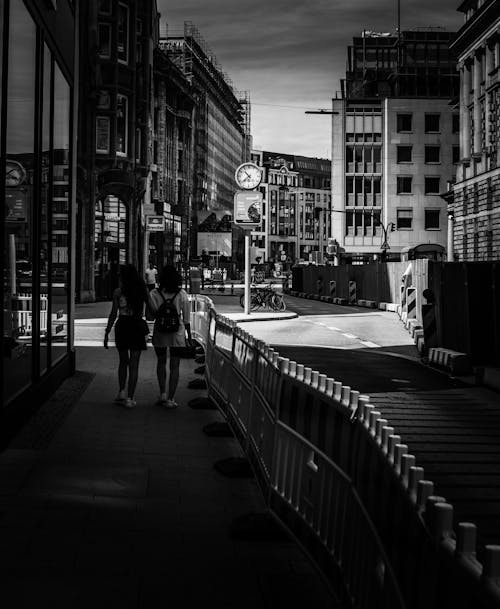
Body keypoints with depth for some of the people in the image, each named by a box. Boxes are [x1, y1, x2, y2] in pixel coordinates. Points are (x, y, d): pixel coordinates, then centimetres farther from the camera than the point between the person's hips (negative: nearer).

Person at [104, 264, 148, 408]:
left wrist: (107, 332, 1)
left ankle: (122, 391, 11)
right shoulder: (142, 291, 4)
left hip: (122, 326, -1)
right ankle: (130, 398, 2)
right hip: (138, 327, 1)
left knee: (123, 361, 19)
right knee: (134, 364, 4)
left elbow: (113, 314, -4)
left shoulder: (118, 292, -3)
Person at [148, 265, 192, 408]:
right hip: (177, 333, -1)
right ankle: (170, 399, 9)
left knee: (161, 362, 21)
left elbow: (151, 315, -7)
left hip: (160, 333, 1)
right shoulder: (182, 294, -7)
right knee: (174, 366, 8)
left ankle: (163, 394, 13)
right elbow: (186, 318, -3)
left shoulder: (154, 294, -8)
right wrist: (189, 337, 4)